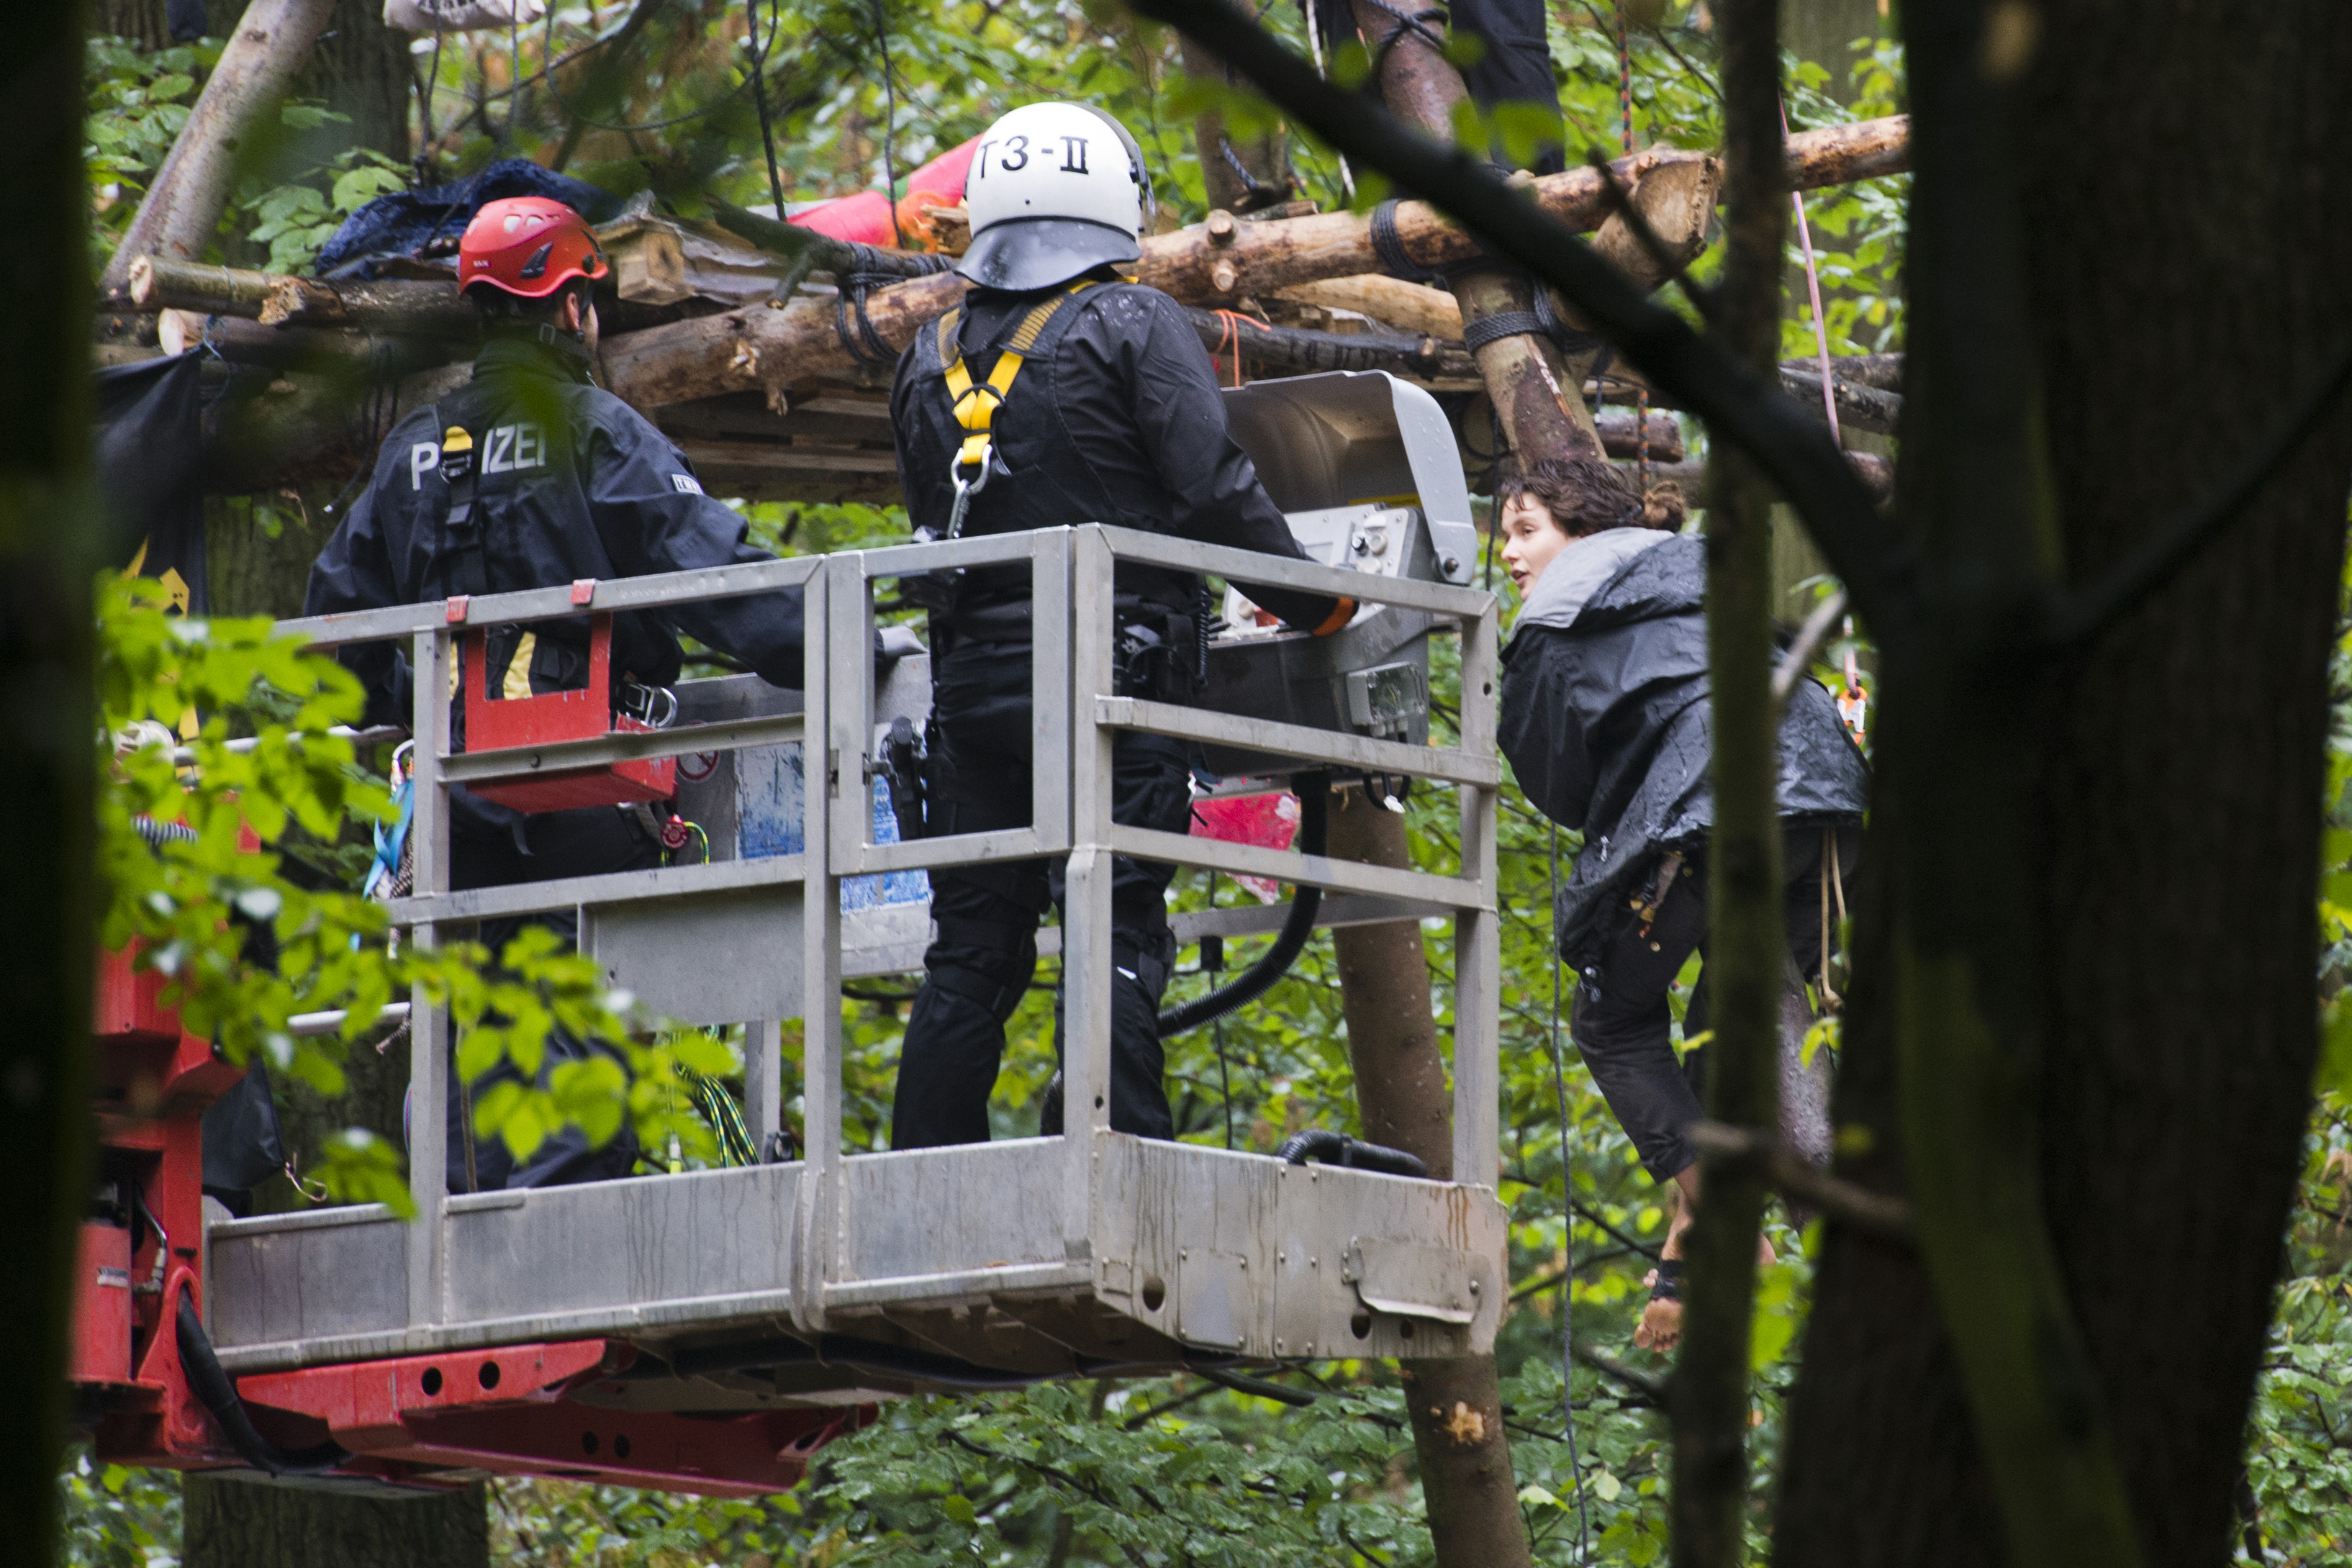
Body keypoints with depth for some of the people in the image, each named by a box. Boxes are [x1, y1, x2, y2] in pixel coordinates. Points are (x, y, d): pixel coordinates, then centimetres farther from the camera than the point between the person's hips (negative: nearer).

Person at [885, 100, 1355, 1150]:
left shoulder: (931, 356, 13)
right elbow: (1215, 492, -11)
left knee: (969, 955, 8)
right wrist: (1315, 603, -1)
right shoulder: (1134, 327, -4)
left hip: (969, 687, 5)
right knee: (1118, 947, -6)